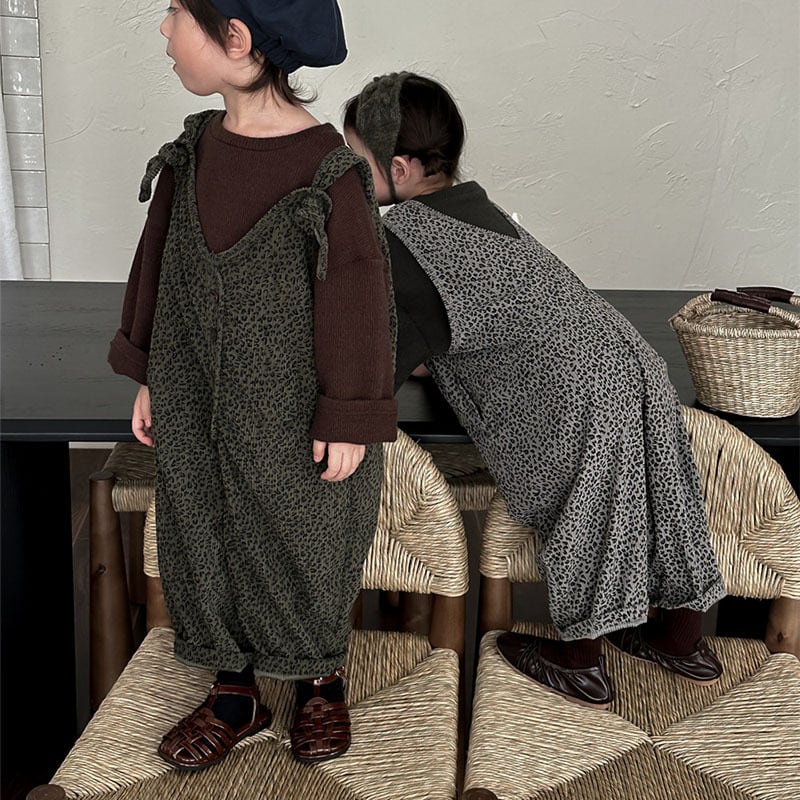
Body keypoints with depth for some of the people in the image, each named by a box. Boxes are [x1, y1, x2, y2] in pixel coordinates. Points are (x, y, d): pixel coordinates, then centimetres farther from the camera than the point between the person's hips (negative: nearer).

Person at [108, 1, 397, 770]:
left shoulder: (329, 172, -20)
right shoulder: (195, 149, -3)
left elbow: (356, 302, -14)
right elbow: (162, 267, 6)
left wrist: (349, 418, -11)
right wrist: (148, 376, 10)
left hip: (292, 411, -5)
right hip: (201, 405, 5)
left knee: (303, 549, 13)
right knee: (203, 541, 14)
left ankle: (321, 680, 38)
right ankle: (234, 693, 34)